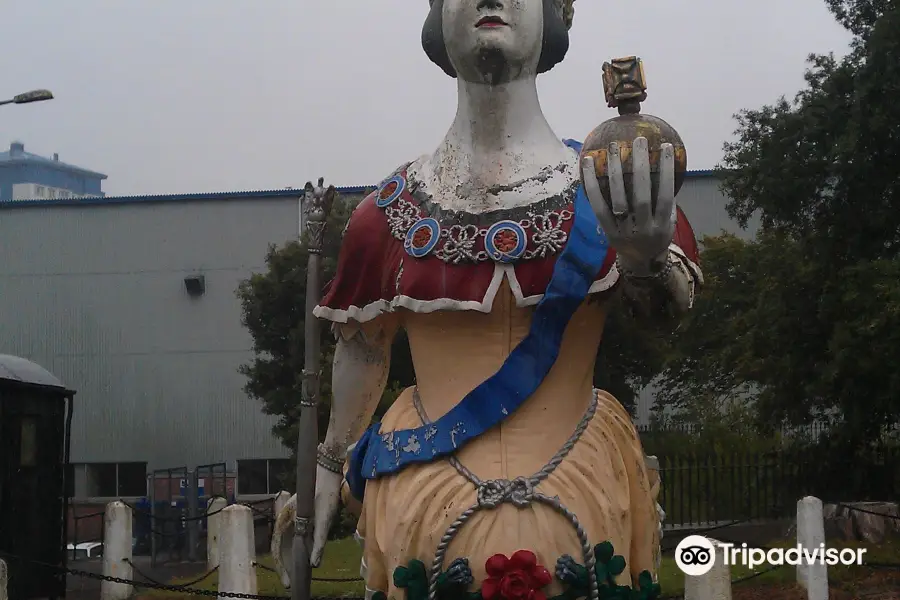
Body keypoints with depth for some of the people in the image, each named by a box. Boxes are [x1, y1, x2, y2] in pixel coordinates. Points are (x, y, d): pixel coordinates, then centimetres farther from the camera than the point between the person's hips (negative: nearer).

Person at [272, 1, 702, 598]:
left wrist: (647, 256, -37)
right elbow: (362, 344, 14)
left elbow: (669, 308, -15)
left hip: (577, 500, -1)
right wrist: (330, 463, 20)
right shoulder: (390, 213, 2)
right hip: (425, 499, 1)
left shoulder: (603, 188, -3)